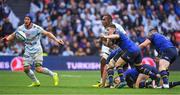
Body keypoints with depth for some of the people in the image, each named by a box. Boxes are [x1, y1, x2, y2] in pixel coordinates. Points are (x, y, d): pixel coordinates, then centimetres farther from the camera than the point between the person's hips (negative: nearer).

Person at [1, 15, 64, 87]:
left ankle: (53, 75, 9)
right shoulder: (21, 28, -5)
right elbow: (12, 36, 6)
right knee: (26, 68, -4)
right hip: (28, 51, 5)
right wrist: (7, 39, -16)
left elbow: (47, 33, -17)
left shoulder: (36, 28, -17)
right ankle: (35, 82, 19)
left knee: (38, 69, -15)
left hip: (37, 50, -5)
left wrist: (56, 40, -29)